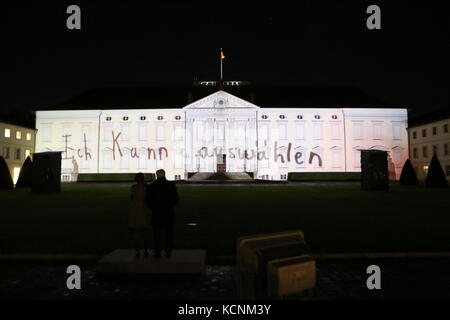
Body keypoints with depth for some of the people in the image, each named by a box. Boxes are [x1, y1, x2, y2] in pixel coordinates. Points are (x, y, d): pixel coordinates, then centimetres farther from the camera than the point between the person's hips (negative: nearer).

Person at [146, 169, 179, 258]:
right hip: (169, 213, 0)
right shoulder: (171, 185, -4)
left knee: (157, 233, 10)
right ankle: (168, 252, 11)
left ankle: (157, 252, 12)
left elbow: (148, 201, -4)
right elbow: (176, 199, -3)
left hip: (156, 214, 0)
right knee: (169, 233, 10)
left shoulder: (151, 186, -4)